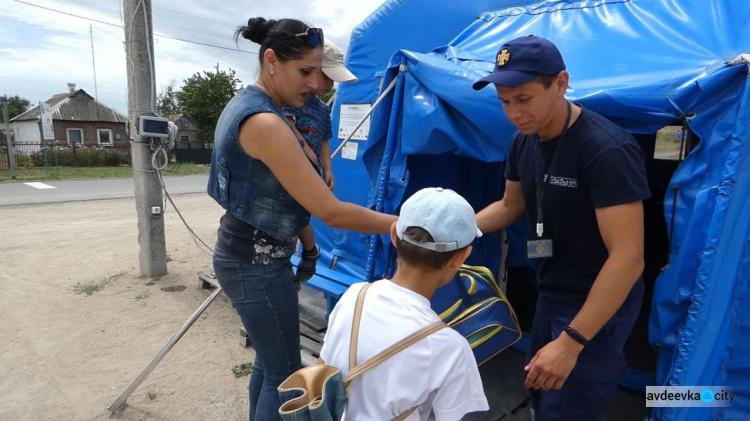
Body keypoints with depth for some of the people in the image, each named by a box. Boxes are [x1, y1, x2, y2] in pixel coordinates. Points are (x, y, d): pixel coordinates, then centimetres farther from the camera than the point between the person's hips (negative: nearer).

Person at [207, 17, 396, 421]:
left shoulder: (243, 105, 8)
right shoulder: (265, 123, -24)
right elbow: (330, 211, -26)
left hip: (246, 253, 10)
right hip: (258, 263, -10)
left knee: (269, 362, 22)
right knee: (285, 374, 5)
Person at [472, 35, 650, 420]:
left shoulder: (607, 150, -27)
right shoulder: (524, 141, -2)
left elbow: (627, 258, -29)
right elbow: (510, 207, 11)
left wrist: (571, 342, -30)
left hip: (597, 306, -8)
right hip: (551, 295, 8)